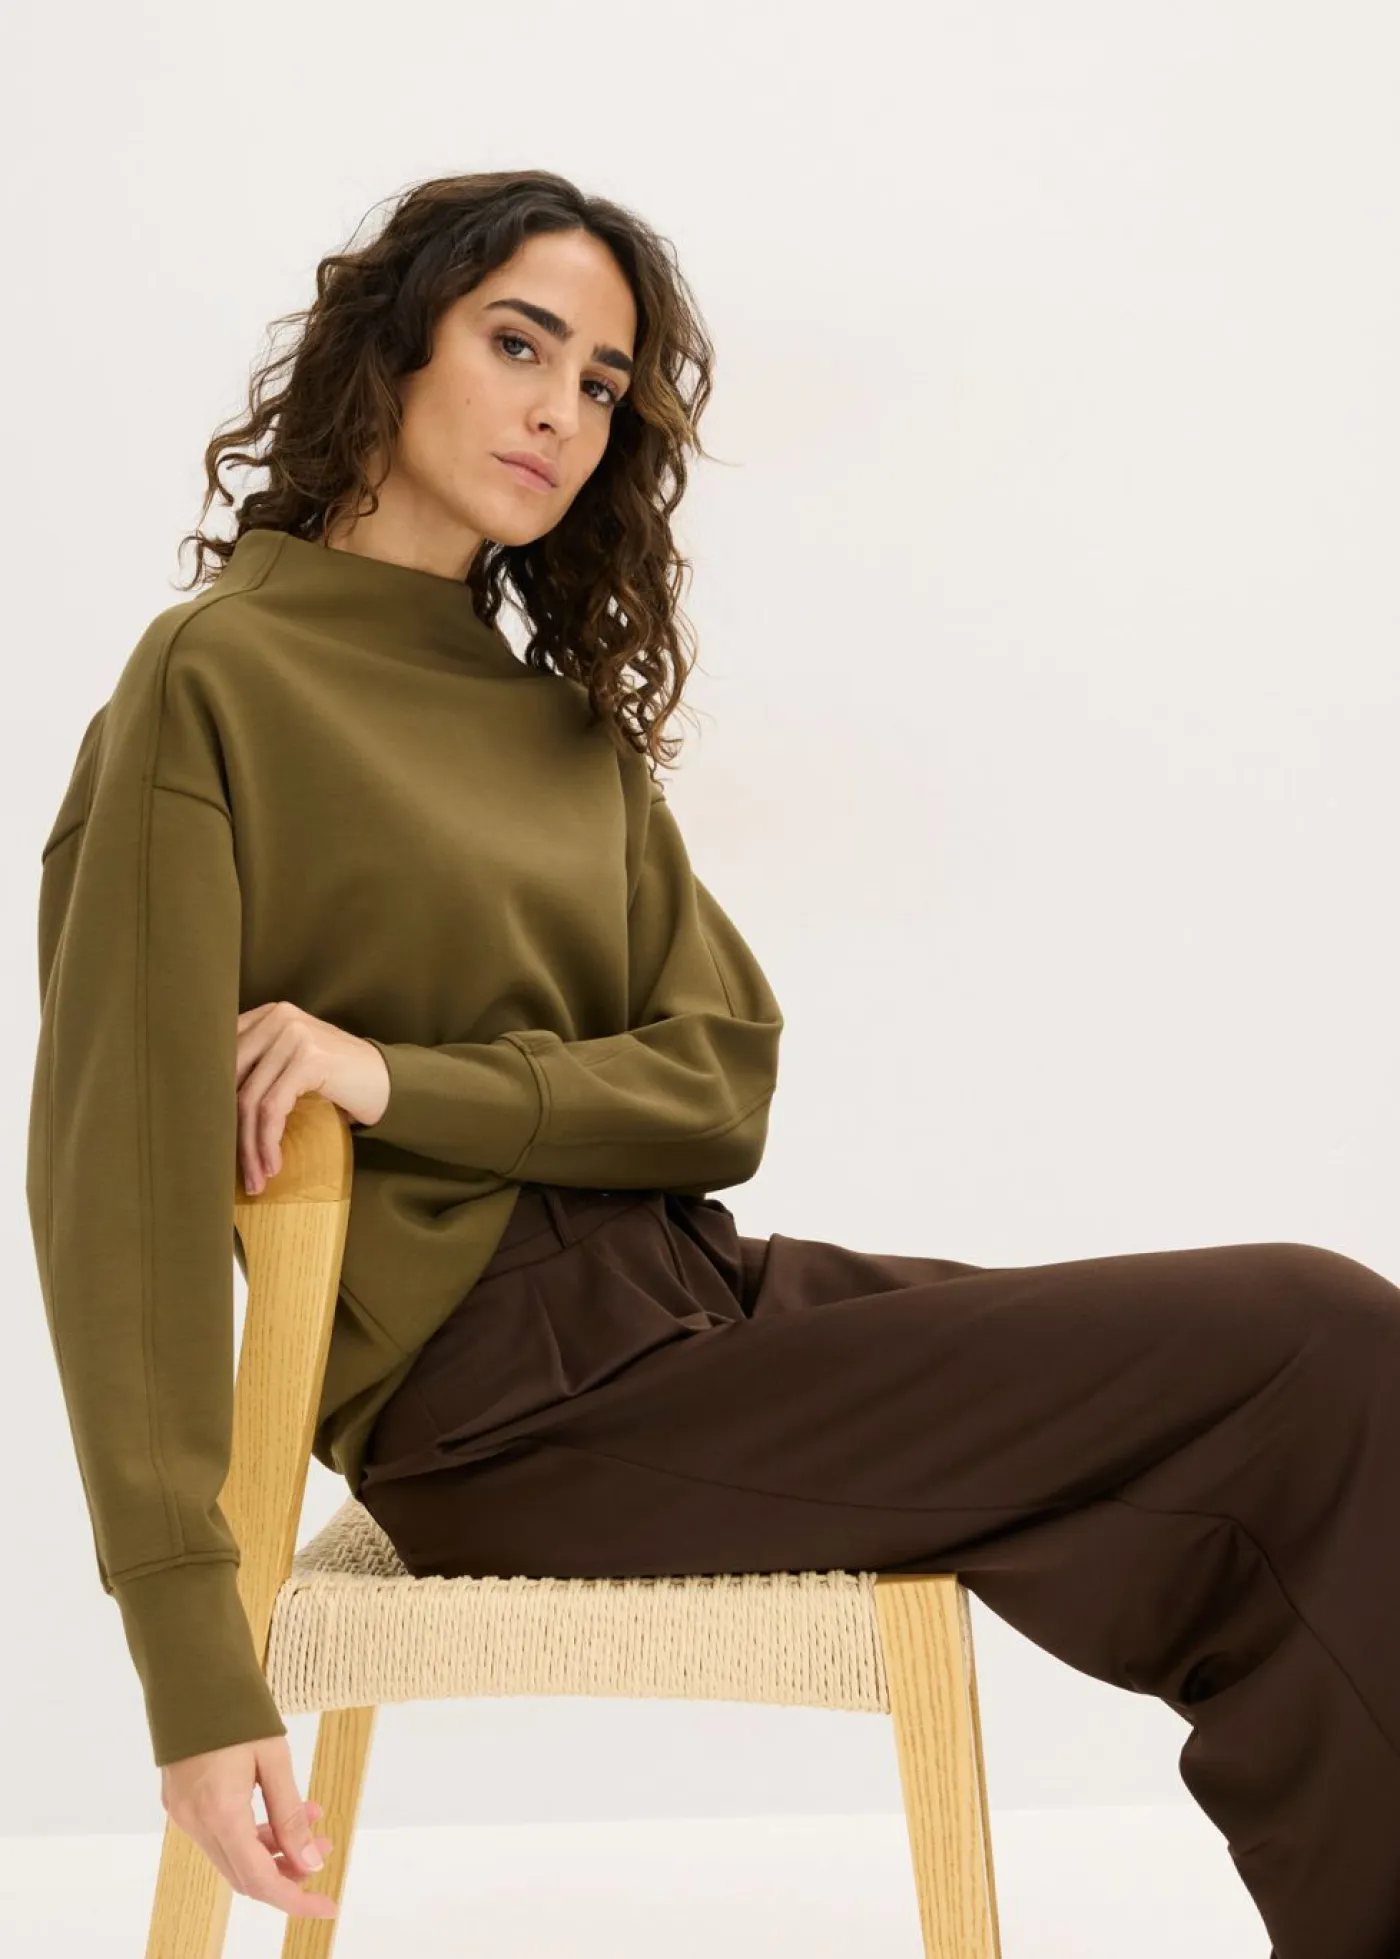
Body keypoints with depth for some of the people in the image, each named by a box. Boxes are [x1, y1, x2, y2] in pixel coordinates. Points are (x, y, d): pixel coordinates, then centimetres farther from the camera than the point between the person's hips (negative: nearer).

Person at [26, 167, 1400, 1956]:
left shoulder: (568, 722, 18)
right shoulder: (217, 682, -3)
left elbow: (721, 1090, 7)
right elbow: (124, 1171, -11)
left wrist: (407, 1082, -13)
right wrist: (198, 1675, -18)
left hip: (686, 1299, 7)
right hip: (511, 1388, -7)